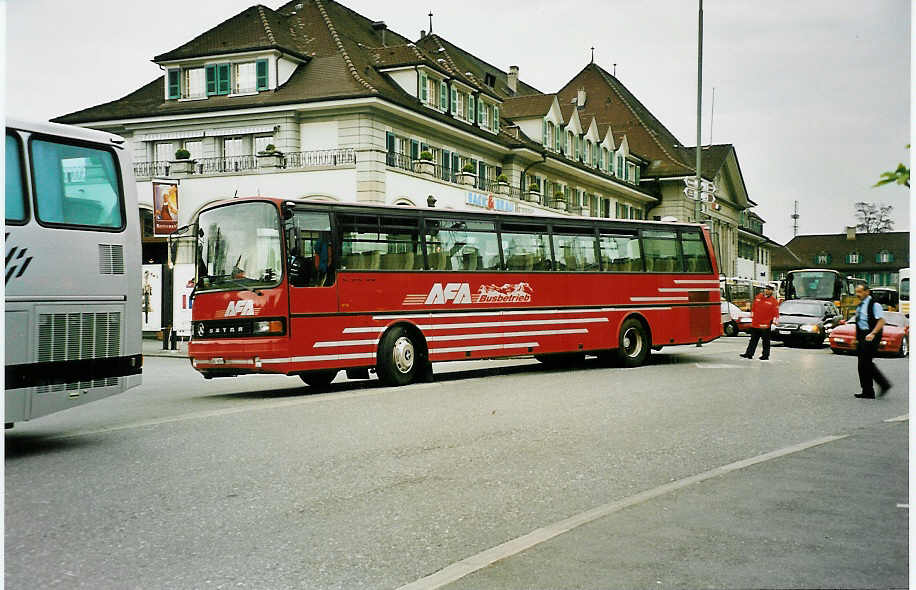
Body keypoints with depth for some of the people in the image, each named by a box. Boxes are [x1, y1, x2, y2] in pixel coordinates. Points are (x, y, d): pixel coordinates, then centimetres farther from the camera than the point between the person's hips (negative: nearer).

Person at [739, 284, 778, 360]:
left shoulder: (774, 301, -6)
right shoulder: (758, 297, 8)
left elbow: (776, 313, -8)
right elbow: (753, 308, 18)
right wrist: (752, 315, 18)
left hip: (765, 325, -5)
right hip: (755, 324, 5)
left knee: (766, 341, 5)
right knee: (753, 340, 11)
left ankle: (766, 355, 13)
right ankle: (749, 353, 16)